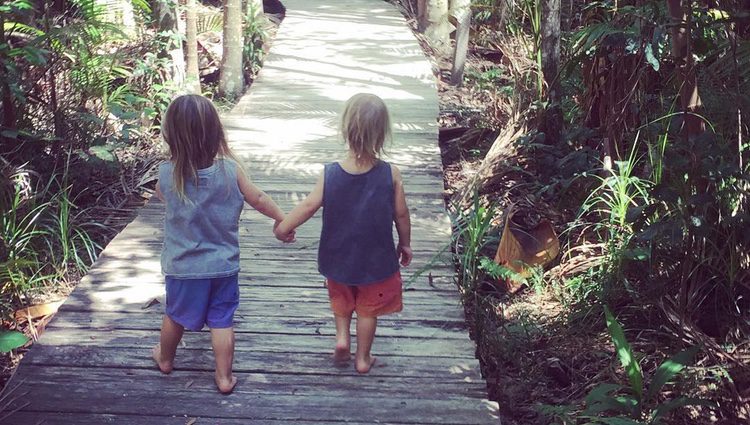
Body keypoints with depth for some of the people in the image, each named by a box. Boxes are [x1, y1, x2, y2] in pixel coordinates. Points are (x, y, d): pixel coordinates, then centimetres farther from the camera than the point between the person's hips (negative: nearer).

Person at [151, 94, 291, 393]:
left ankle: (165, 359, 46)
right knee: (222, 321, 12)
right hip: (223, 265, 0)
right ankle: (224, 377, 21)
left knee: (175, 316, 22)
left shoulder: (167, 174, -18)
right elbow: (258, 200, -2)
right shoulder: (230, 169, -17)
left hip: (182, 267, 0)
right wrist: (281, 218, 14)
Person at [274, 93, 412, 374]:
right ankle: (363, 357, 31)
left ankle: (342, 336, 21)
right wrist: (405, 243, 8)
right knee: (369, 308, 19)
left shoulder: (330, 174, -18)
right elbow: (401, 214, -9)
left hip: (339, 256, 1)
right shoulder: (390, 174, -18)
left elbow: (308, 206, -11)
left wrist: (283, 227, 5)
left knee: (342, 299, 31)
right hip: (376, 260, -1)